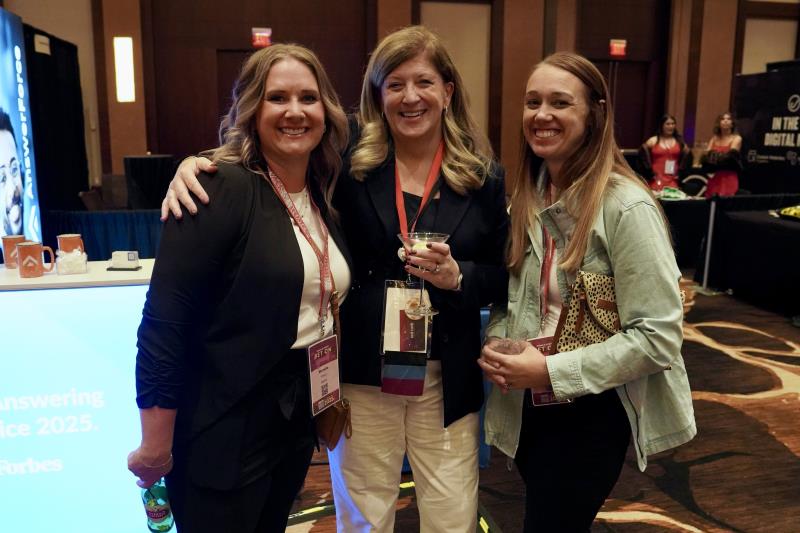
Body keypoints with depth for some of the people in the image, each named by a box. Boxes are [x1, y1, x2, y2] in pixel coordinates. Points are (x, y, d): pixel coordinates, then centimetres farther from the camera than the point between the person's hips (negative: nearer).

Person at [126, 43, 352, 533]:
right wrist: (156, 444, -17)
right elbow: (164, 323, -20)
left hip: (300, 418, 7)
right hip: (225, 428, -7)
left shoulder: (324, 197, 5)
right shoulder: (221, 190, -18)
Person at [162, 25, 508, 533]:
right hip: (361, 373, 0)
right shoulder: (350, 157, -4)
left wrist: (458, 277, -15)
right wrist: (197, 163, -19)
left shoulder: (483, 175, 0)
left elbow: (505, 278, 5)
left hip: (446, 380, 1)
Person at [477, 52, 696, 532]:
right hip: (526, 404, 7)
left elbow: (659, 337, -21)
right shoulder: (527, 198, 2)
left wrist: (552, 372, -23)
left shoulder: (627, 207, -19)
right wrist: (496, 346, -9)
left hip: (590, 410, -6)